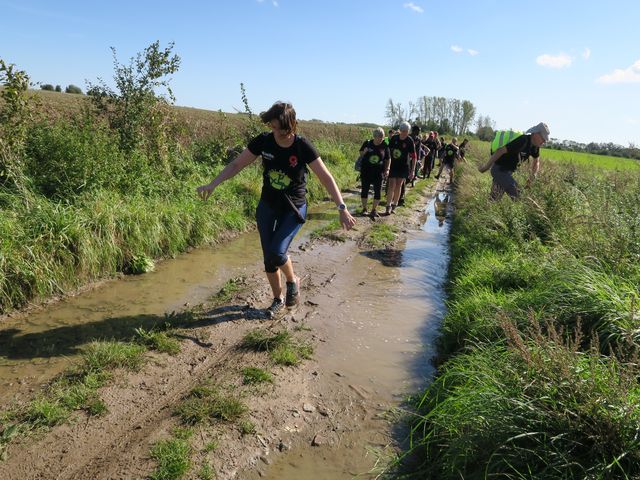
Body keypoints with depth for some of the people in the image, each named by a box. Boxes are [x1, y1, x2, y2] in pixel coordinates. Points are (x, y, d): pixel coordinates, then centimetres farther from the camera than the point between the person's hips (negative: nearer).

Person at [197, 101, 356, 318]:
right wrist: (212, 185, -14)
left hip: (294, 208, -3)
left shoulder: (302, 146, -17)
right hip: (267, 205, 4)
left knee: (277, 252, -19)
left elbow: (326, 178, -15)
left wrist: (342, 208, -22)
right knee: (268, 258, 6)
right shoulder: (263, 141, -10)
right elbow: (236, 165, -3)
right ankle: (278, 300, 27)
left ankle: (293, 282, 14)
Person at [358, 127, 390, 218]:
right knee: (365, 190, 7)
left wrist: (387, 169, -4)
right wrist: (364, 152, -13)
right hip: (366, 171, 0)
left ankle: (374, 209, 16)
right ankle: (364, 208, 22)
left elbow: (388, 159, 6)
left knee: (378, 191, 2)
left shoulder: (384, 146, -3)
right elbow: (361, 154, 8)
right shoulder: (367, 143, -5)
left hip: (378, 172, 1)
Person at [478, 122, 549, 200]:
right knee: (517, 194, -12)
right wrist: (486, 166, -24)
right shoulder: (522, 141, -25)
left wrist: (533, 175, 2)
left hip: (507, 171, 9)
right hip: (499, 170, -9)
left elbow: (536, 161, 18)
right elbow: (501, 151, -27)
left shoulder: (535, 145, 3)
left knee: (495, 199, 13)